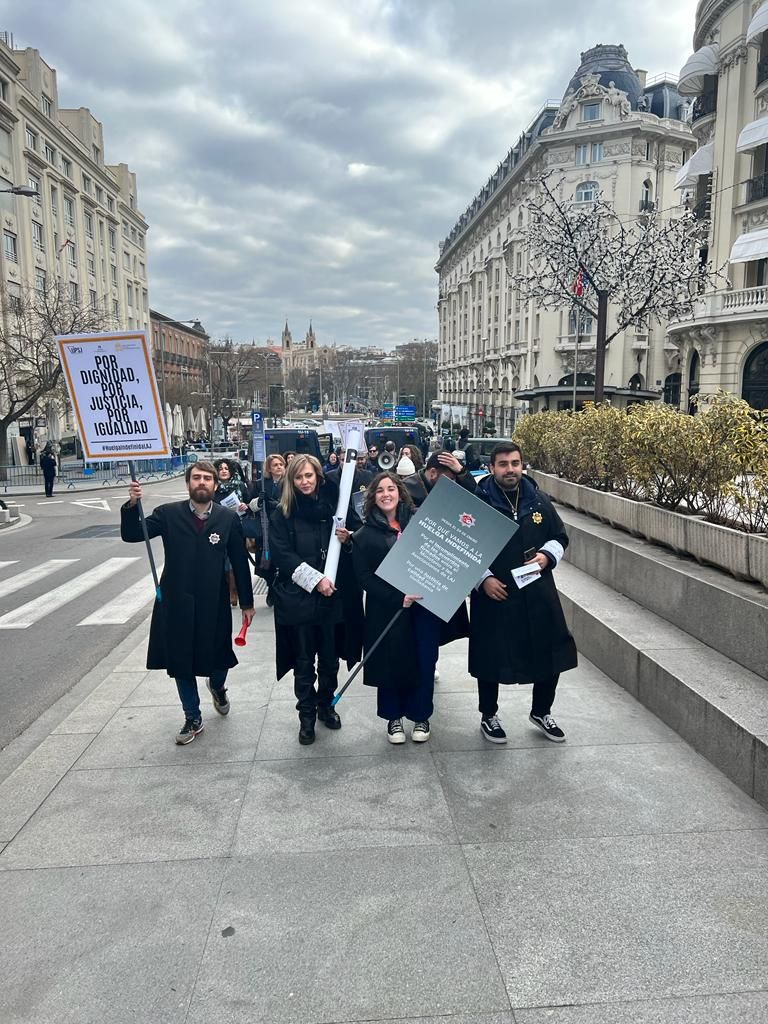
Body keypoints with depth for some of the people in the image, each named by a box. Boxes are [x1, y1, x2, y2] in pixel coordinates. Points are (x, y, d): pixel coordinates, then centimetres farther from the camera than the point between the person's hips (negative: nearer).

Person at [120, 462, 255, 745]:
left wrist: (247, 602, 3)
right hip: (177, 603, 1)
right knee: (181, 663, 10)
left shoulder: (228, 518, -2)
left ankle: (217, 686, 45)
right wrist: (132, 505, -25)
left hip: (214, 604, 0)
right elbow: (131, 535, -7)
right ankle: (193, 719, 30)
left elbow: (239, 562, 1)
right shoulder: (169, 514, -2)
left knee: (218, 658, 8)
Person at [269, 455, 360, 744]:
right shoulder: (283, 514, -1)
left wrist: (347, 539, -11)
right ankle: (306, 716, 23)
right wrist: (315, 579, -16)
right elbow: (282, 555, -7)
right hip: (298, 598, -2)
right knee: (304, 662, 7)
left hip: (331, 596, 2)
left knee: (330, 658, 12)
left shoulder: (332, 506, 4)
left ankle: (325, 705, 34)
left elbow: (345, 548, 13)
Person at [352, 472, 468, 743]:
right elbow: (364, 577, -4)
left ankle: (421, 716, 27)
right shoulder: (366, 535, 1)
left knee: (424, 661, 6)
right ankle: (393, 717, 27)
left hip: (426, 604, 1)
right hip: (388, 608, -1)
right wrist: (397, 597, -16)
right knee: (392, 662, 5)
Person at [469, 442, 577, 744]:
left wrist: (547, 555, -5)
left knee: (551, 654, 11)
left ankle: (541, 712, 36)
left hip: (538, 594, 4)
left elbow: (560, 537, 15)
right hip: (493, 595, -4)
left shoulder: (539, 500, 4)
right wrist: (483, 579, -15)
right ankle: (488, 716, 32)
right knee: (491, 658, 8)